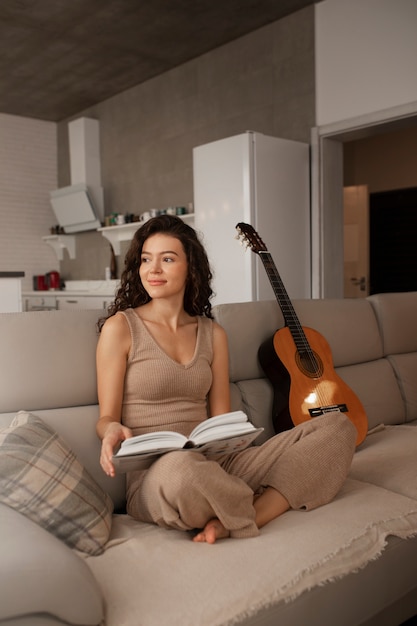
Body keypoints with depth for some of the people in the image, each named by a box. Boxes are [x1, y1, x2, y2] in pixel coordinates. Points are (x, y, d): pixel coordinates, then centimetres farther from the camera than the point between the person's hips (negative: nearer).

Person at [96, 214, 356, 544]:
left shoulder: (212, 334, 12)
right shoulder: (120, 327, 0)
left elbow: (222, 420, 10)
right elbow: (106, 417, 1)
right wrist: (112, 430, -23)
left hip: (215, 464, 5)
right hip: (153, 477, -4)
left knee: (338, 426, -8)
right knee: (181, 466, -43)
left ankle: (232, 523, -22)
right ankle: (266, 506, -9)